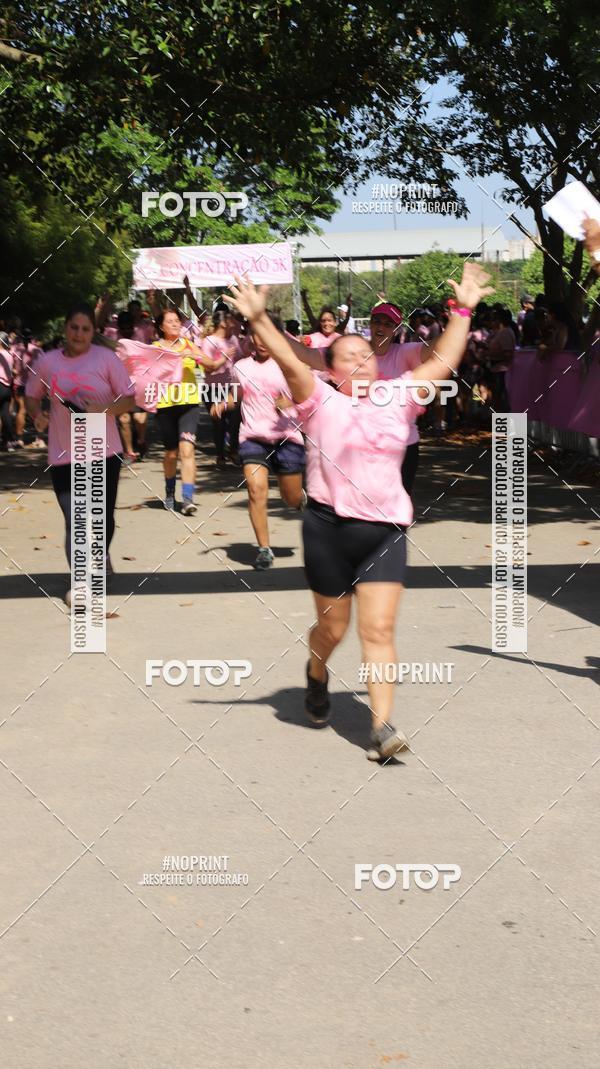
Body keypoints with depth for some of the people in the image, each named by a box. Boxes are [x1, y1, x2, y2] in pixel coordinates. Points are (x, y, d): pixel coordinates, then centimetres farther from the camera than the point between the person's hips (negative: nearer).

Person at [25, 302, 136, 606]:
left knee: (103, 517, 13)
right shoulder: (47, 362, 2)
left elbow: (129, 399, -2)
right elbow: (31, 395, 16)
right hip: (63, 455, 0)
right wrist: (36, 415, -6)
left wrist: (102, 410, -20)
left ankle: (102, 555, 44)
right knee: (73, 521, -9)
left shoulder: (106, 358, -3)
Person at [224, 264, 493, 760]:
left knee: (379, 630, -6)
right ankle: (316, 675, 46)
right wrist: (258, 319, -25)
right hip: (329, 527, -2)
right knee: (333, 627, 12)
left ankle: (382, 728, -9)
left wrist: (463, 311, 9)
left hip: (385, 530, 2)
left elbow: (442, 363, 12)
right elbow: (290, 361, -13)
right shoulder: (321, 402, 1)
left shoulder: (397, 400, 11)